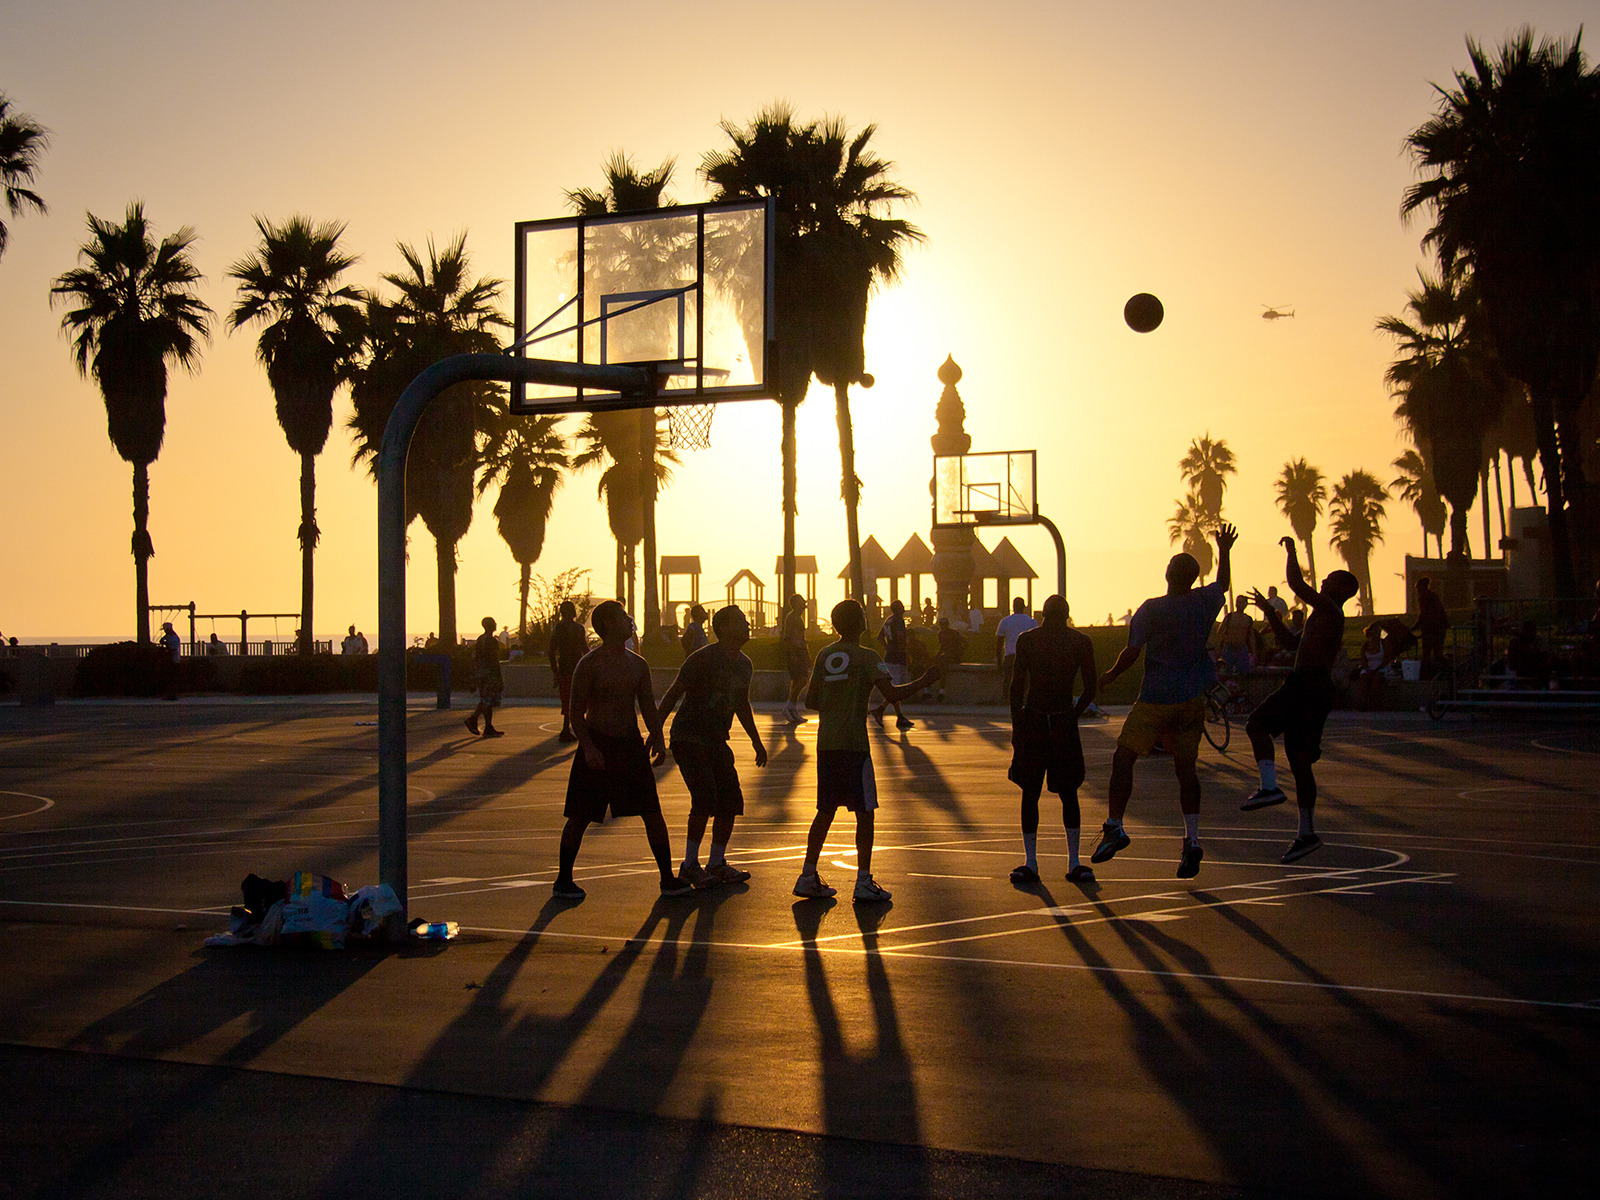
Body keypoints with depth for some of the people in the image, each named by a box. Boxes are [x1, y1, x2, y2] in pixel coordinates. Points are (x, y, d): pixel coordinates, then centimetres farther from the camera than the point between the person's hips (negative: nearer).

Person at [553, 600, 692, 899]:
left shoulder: (638, 664, 9)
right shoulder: (590, 664, -9)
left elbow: (648, 706, 15)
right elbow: (576, 710, -11)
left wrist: (658, 740, 2)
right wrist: (588, 748, -21)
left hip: (630, 744, 5)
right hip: (596, 745, -5)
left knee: (652, 812, 1)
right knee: (579, 817, 1)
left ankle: (668, 878, 8)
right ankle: (564, 879, 15)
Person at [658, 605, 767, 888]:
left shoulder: (744, 665, 9)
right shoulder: (703, 658, -15)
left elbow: (742, 705, 24)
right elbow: (673, 694, -13)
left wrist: (756, 742, 25)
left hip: (716, 742, 8)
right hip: (689, 738, -8)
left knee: (730, 801, 1)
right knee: (705, 799, -17)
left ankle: (717, 864, 14)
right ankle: (690, 865, -5)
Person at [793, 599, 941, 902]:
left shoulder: (824, 655, 10)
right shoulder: (867, 657, -7)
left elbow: (811, 701, 13)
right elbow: (892, 694, -15)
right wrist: (925, 681, -4)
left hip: (825, 742, 6)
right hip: (854, 743, -6)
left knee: (826, 811, 13)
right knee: (864, 812, 0)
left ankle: (808, 877, 12)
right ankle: (864, 881, -1)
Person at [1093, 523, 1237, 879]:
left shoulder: (1151, 609, -9)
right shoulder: (1206, 601, 3)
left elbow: (1131, 653, -7)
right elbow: (1224, 584, 27)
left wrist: (1110, 676, 10)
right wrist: (1224, 551, 41)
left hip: (1155, 702, -5)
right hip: (1193, 700, 5)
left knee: (1123, 759, 3)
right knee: (1185, 769, 8)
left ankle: (1114, 826, -5)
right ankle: (1192, 840, 0)